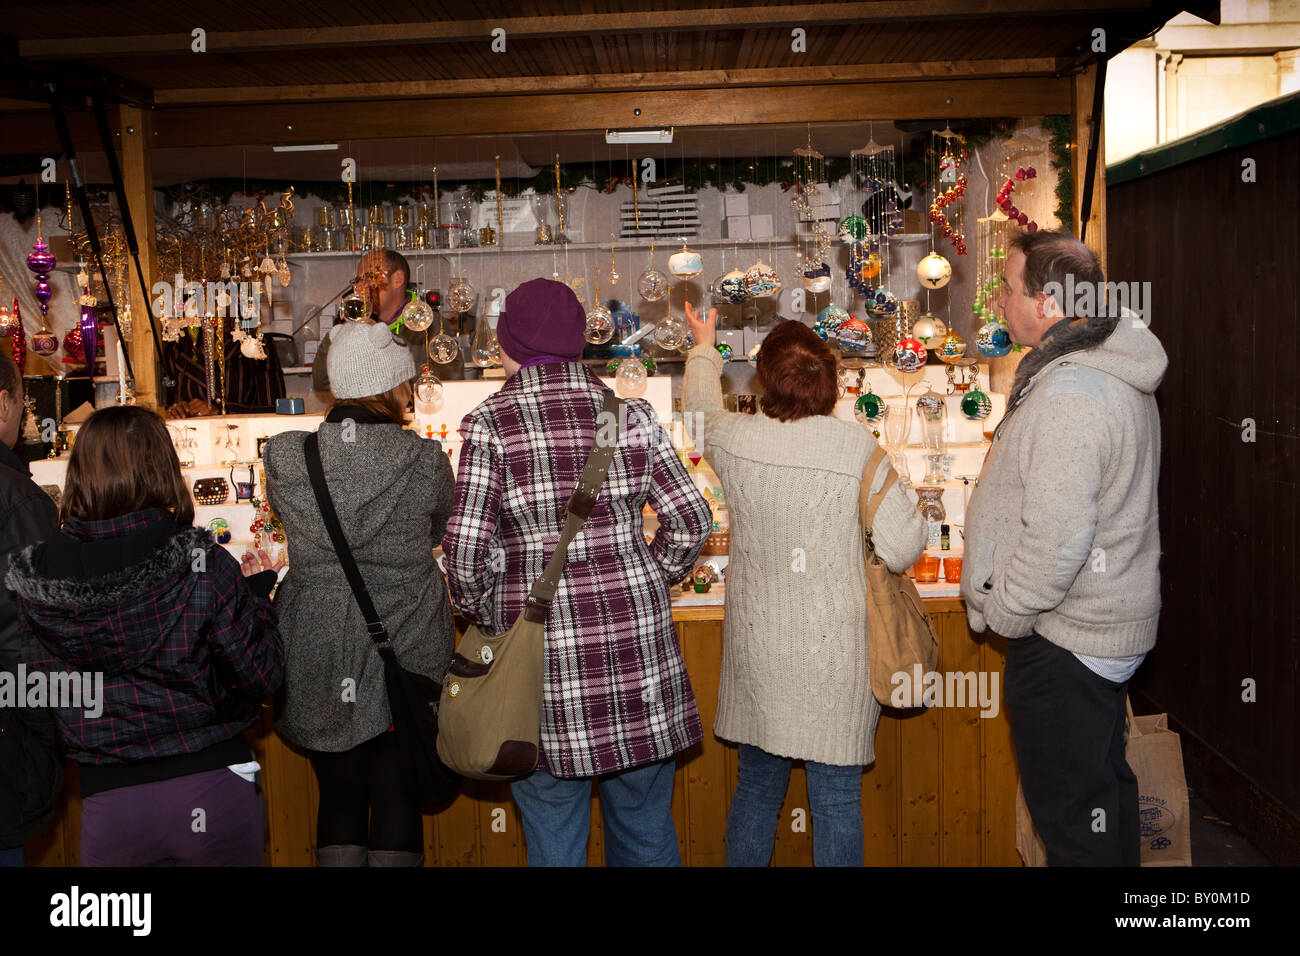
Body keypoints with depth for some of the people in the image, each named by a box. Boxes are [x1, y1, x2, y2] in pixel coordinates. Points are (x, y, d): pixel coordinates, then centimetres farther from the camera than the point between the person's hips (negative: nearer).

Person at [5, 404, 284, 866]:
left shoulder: (32, 584, -7)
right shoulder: (202, 567, -16)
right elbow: (260, 679, -10)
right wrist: (257, 593, 4)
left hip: (108, 803, 2)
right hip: (212, 789, -1)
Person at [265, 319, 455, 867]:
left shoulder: (284, 457, -6)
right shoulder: (425, 459, -11)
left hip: (318, 655, 2)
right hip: (406, 653, -2)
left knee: (338, 796, 14)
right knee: (398, 796, 9)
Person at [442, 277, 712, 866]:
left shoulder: (489, 424, -6)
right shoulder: (630, 415, 1)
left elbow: (466, 547, -10)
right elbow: (691, 520, 2)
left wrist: (479, 612, 9)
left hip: (540, 642, -2)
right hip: (636, 641, 3)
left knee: (553, 838, 12)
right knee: (645, 827, 18)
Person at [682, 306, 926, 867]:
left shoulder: (733, 439, -6)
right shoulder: (859, 448, -13)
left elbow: (700, 406, 19)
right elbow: (903, 550, -12)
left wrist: (703, 347, 38)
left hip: (757, 647, 3)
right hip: (836, 651, -3)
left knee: (756, 787, 19)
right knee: (837, 800, 9)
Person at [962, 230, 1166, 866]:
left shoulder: (1066, 396, -25)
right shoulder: (1115, 373, 9)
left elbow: (1057, 539, -31)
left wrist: (1002, 614, -15)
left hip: (1062, 640, -11)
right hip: (1113, 622, 11)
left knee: (1068, 811, 3)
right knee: (1105, 784, 23)